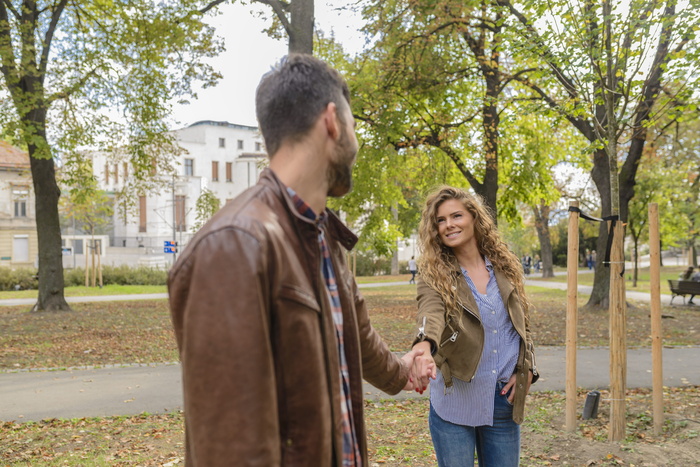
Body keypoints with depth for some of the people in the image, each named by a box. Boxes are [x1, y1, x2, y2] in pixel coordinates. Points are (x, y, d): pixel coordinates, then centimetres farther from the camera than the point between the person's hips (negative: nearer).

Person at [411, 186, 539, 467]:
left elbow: (523, 326, 13)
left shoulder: (506, 268, 4)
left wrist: (526, 369, -4)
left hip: (505, 401, 3)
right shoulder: (435, 277, -6)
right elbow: (431, 313, -28)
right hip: (455, 402, -2)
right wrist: (424, 344, -50)